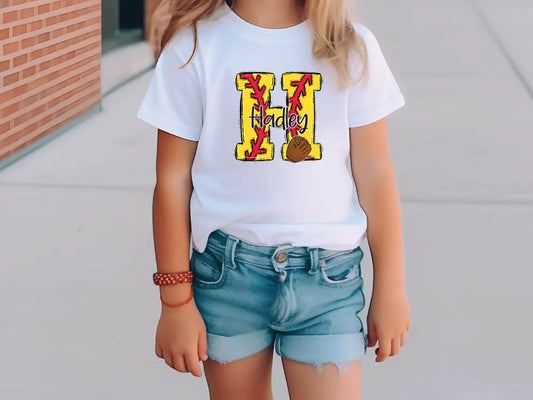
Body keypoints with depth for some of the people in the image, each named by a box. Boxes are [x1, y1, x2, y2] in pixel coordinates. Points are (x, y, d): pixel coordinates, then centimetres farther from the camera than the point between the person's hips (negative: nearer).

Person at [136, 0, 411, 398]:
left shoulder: (351, 48, -3)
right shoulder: (195, 47, -5)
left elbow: (375, 175, 2)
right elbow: (173, 181, -2)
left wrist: (391, 288, 5)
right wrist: (175, 300, 0)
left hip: (327, 274, 0)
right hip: (227, 272, 0)